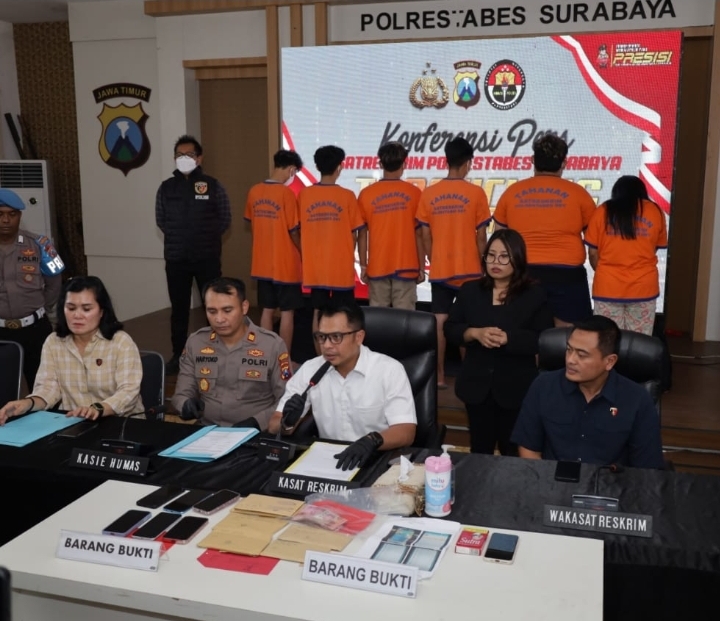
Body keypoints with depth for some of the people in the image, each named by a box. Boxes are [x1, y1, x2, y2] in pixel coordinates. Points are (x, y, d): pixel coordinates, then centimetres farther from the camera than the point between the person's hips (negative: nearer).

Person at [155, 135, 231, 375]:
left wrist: (206, 238, 4)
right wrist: (178, 238, 8)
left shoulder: (212, 186, -2)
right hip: (176, 258, 2)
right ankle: (177, 355, 19)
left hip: (207, 258, -2)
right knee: (179, 308, 9)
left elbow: (224, 220, 3)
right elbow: (160, 220, 14)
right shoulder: (166, 187, 6)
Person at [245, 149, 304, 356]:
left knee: (267, 311, 14)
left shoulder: (254, 192, 3)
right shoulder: (286, 193, -16)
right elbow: (293, 231, -13)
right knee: (287, 312, 3)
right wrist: (304, 253, 2)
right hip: (285, 264, -6)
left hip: (262, 264, 6)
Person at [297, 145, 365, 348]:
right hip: (341, 266, -3)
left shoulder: (304, 195, -1)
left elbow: (299, 230, 5)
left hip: (315, 266, 3)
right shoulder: (346, 196, -9)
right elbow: (355, 233, -4)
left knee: (318, 314, 10)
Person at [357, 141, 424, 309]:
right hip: (406, 266, -1)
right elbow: (419, 234, -2)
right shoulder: (414, 193, -3)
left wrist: (363, 266, 9)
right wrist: (422, 267, 5)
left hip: (377, 267, 1)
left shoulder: (367, 194, 0)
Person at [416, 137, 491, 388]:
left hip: (440, 270, 2)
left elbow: (426, 237, 2)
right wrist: (482, 265, 7)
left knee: (439, 322, 6)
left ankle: (439, 376, 9)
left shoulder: (428, 194, 0)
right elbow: (481, 237, -5)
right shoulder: (476, 193, -7)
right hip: (469, 270, -2)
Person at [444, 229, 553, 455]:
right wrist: (475, 333, -17)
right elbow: (450, 330, 4)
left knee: (513, 452, 8)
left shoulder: (535, 294, -3)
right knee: (480, 450, 14)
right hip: (477, 385, 3)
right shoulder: (469, 290, 6)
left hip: (516, 387, -3)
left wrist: (508, 338, -25)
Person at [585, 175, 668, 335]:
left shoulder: (603, 211, 3)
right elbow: (655, 249, 15)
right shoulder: (655, 211, 6)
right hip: (643, 287, 1)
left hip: (608, 287, 0)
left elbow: (593, 253, 4)